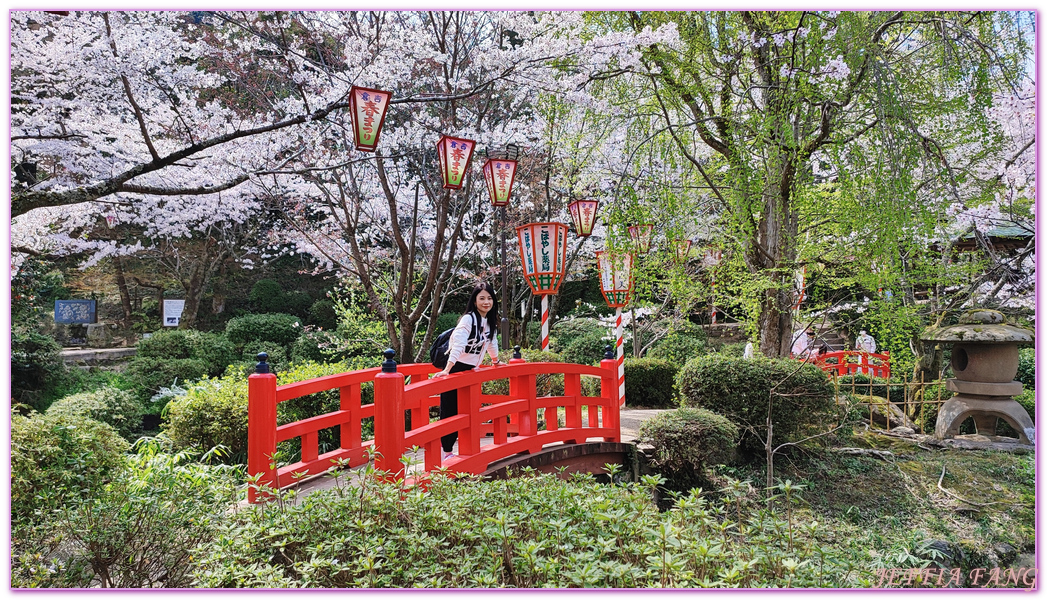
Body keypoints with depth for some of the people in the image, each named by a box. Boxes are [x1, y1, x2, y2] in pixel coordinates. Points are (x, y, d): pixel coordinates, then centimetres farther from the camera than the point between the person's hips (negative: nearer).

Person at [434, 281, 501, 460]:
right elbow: (457, 345, -31)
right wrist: (447, 369, -40)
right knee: (449, 411, -3)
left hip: (470, 370, 8)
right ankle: (446, 452, 6)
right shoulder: (468, 319, -19)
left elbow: (492, 342, 23)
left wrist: (495, 361, 32)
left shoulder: (490, 321, 5)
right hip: (455, 368, -8)